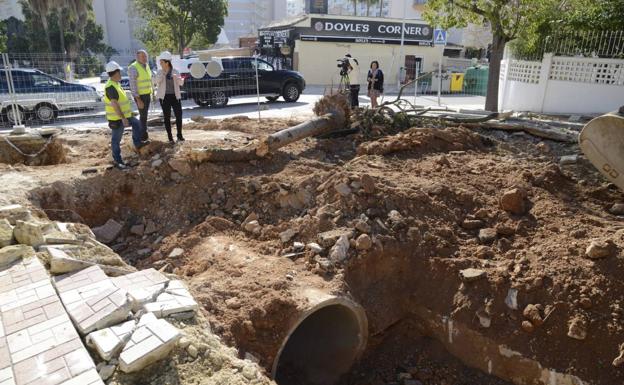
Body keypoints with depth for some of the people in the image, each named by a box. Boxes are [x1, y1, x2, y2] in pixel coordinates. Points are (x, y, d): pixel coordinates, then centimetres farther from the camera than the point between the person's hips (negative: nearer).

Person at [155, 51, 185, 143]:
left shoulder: (175, 71, 2)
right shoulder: (159, 72, 2)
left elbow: (181, 83, -5)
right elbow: (157, 81, -15)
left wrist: (180, 79, -28)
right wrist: (163, 73, -30)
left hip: (175, 96, 0)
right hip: (164, 97, 0)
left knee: (179, 115, -3)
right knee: (167, 117, 2)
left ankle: (179, 135, 11)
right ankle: (170, 137, 9)